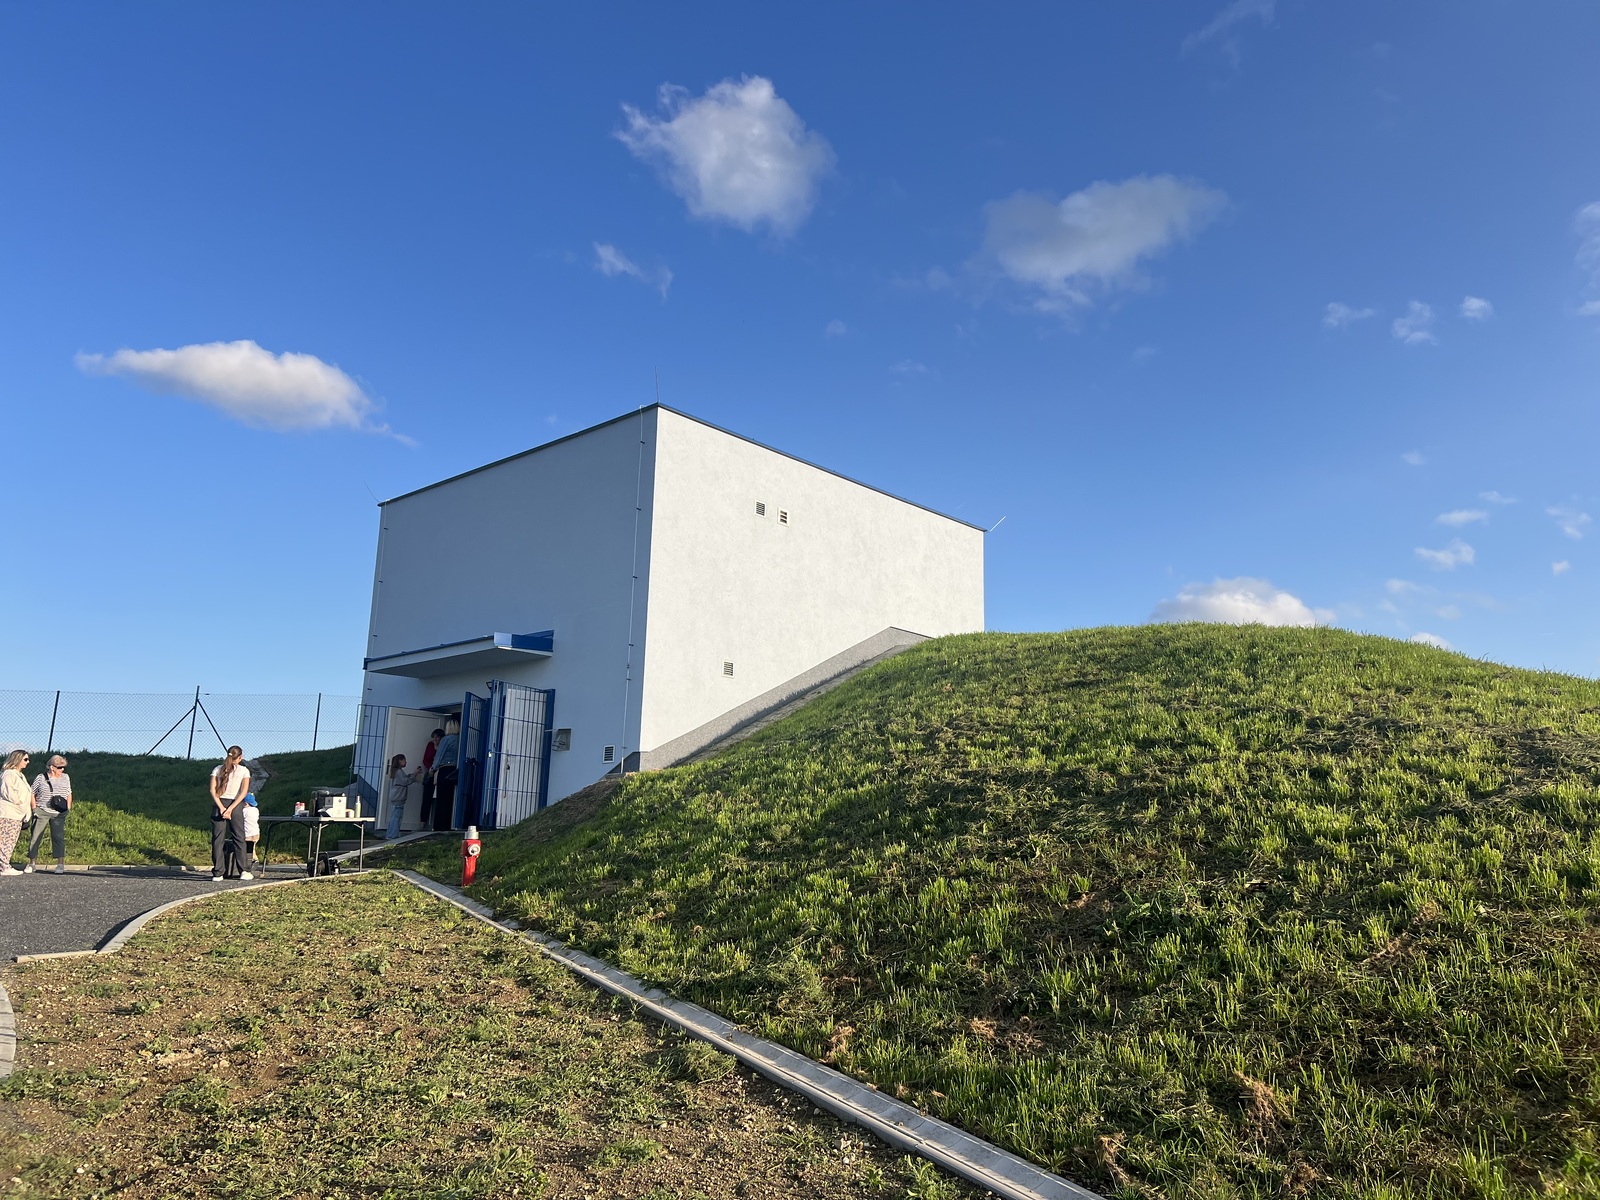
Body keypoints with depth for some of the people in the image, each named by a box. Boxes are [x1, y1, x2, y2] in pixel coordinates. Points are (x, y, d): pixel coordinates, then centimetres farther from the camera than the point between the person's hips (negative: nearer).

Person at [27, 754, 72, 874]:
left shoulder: (66, 778, 10)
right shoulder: (40, 778, 1)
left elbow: (69, 794, 15)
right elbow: (32, 794, 7)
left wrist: (68, 809, 6)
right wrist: (35, 809, -1)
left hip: (59, 814, 1)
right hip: (41, 812, -1)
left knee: (58, 837, -4)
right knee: (35, 837, 1)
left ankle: (61, 864, -4)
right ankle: (32, 863, 12)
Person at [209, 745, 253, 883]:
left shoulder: (217, 769, 8)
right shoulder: (244, 770, 3)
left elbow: (213, 791, -2)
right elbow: (244, 792, -8)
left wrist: (222, 808, -7)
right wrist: (230, 809, -10)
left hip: (219, 804, 2)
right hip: (235, 805, -2)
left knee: (217, 839, 4)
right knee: (239, 838, 6)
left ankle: (218, 874, 2)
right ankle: (244, 871, 8)